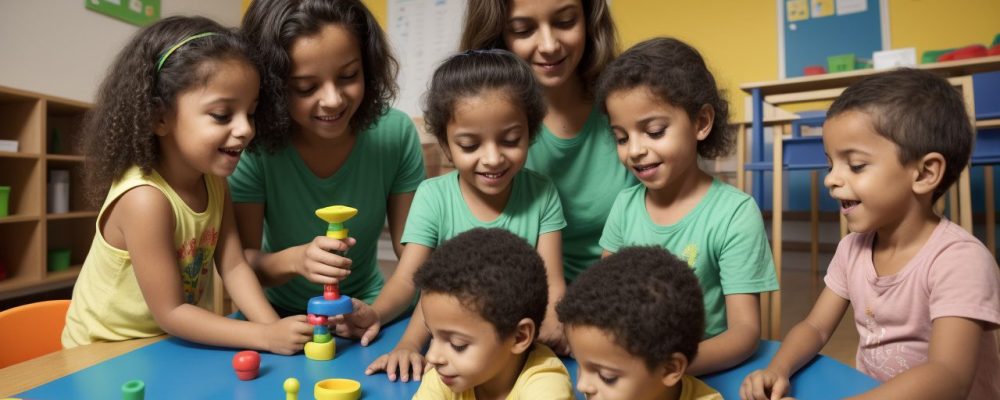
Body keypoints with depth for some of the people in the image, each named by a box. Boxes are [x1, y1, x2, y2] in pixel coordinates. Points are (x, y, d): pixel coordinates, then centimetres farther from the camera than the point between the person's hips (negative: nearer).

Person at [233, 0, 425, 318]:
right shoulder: (253, 146, -17)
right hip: (277, 314, 0)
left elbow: (415, 252, -10)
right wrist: (294, 259, -34)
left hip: (367, 308, 0)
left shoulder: (396, 133, -15)